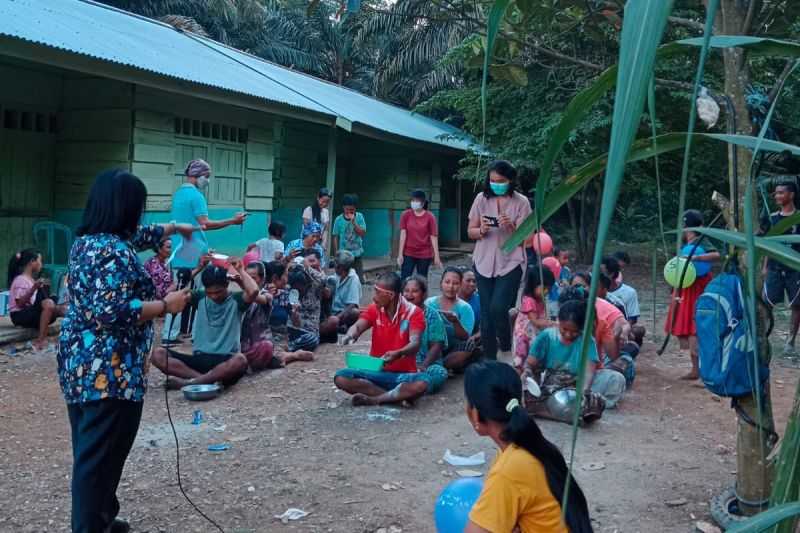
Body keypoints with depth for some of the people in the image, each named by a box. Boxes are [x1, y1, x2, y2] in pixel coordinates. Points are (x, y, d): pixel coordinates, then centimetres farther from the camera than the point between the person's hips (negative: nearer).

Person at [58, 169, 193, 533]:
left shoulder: (86, 241, 11)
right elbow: (110, 311, -28)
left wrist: (174, 227, 41)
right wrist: (165, 305, -17)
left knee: (90, 452, 19)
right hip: (108, 372, -10)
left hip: (79, 364, 10)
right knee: (101, 456, -1)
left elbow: (137, 237, 29)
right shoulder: (116, 253, -20)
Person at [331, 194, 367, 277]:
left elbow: (362, 233, -10)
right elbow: (336, 237, -1)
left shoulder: (359, 217, -5)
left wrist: (353, 222, -21)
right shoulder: (339, 219, -6)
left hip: (357, 254, 1)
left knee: (358, 277, 7)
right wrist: (336, 253, -1)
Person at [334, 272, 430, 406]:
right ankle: (399, 395, -22)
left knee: (422, 382, -37)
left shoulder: (414, 312, -8)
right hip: (376, 372, 4)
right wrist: (350, 336, -37)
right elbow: (358, 326, -12)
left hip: (403, 374, -4)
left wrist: (398, 354, -43)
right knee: (341, 377, -22)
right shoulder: (374, 309, 4)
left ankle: (374, 399, -24)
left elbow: (415, 344, -21)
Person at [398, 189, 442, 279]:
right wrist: (400, 254, -7)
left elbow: (434, 237, -5)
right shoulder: (406, 215, -1)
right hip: (408, 254, 1)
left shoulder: (430, 217, -5)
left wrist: (436, 256, -8)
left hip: (425, 255, -1)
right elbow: (403, 234, -3)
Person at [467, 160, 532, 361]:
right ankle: (490, 360, 13)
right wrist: (481, 231, -14)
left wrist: (511, 227, -23)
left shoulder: (521, 202, -3)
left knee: (498, 308, -18)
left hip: (510, 263, -3)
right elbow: (470, 232, 7)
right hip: (484, 263, 3)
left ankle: (507, 351, 5)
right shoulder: (482, 199, 4)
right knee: (486, 313, 2)